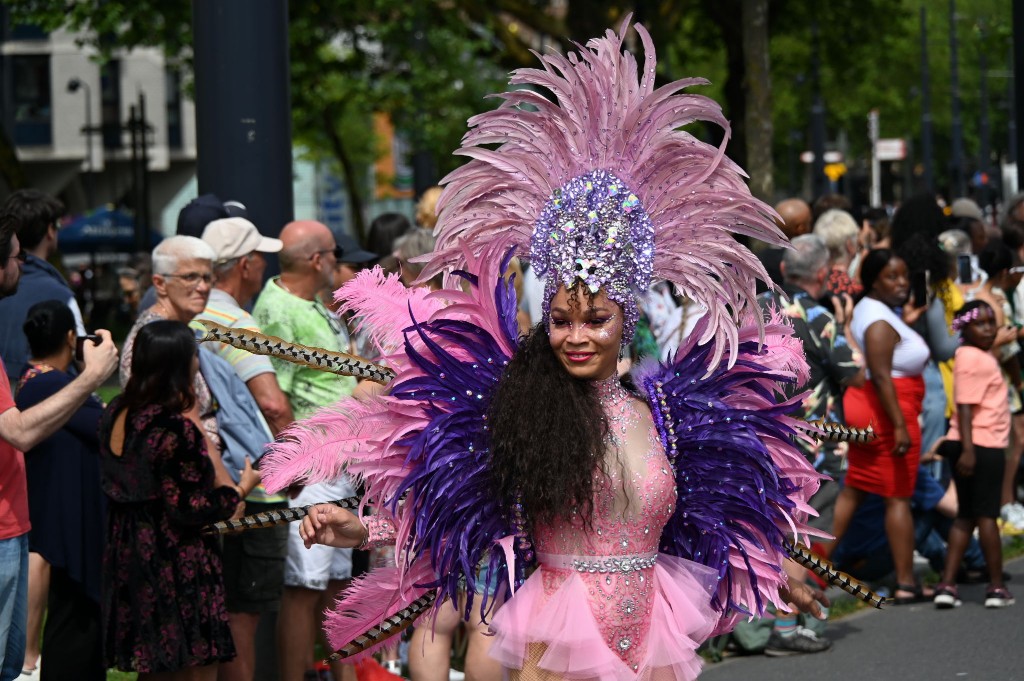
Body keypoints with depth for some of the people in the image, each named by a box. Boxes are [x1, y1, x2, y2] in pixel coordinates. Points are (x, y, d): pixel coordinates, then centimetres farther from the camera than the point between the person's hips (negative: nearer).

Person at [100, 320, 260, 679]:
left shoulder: (116, 415, 5)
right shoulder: (175, 429, -21)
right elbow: (187, 508, -20)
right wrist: (241, 491, -4)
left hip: (129, 562, 9)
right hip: (178, 568, -9)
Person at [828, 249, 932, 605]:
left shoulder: (871, 309, 13)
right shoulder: (880, 322, -18)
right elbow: (881, 375, -26)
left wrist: (905, 323, 16)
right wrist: (900, 426, -29)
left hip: (865, 411, 10)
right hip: (889, 413, -10)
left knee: (852, 491, 12)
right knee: (898, 498, -3)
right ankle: (905, 584, 1)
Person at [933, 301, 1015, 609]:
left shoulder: (982, 356, 16)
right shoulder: (973, 359, -15)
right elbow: (965, 408, -22)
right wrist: (967, 450, -27)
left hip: (973, 447, 10)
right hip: (981, 446, -10)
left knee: (966, 516, 10)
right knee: (986, 515, 0)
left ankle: (947, 586, 6)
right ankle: (997, 587, 8)